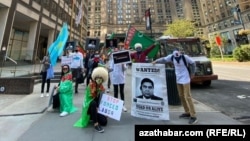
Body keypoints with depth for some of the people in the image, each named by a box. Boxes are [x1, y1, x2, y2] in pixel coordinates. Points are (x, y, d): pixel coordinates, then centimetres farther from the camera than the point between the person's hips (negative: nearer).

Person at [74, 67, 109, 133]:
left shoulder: (102, 88, 1)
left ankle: (93, 117, 17)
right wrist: (95, 107, -24)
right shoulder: (90, 86, -13)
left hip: (97, 108, 4)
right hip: (89, 107, -4)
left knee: (104, 122, -13)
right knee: (93, 103, -39)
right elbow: (89, 98, -17)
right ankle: (96, 124, -32)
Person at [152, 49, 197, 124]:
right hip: (178, 79, 6)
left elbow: (193, 63, -3)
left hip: (185, 79, -5)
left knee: (187, 97, -7)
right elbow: (164, 59, 8)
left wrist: (192, 74, 3)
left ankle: (193, 116, 2)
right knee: (181, 96, 12)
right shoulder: (171, 56, -5)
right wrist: (156, 61, -5)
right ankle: (187, 113, 27)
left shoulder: (185, 57, -16)